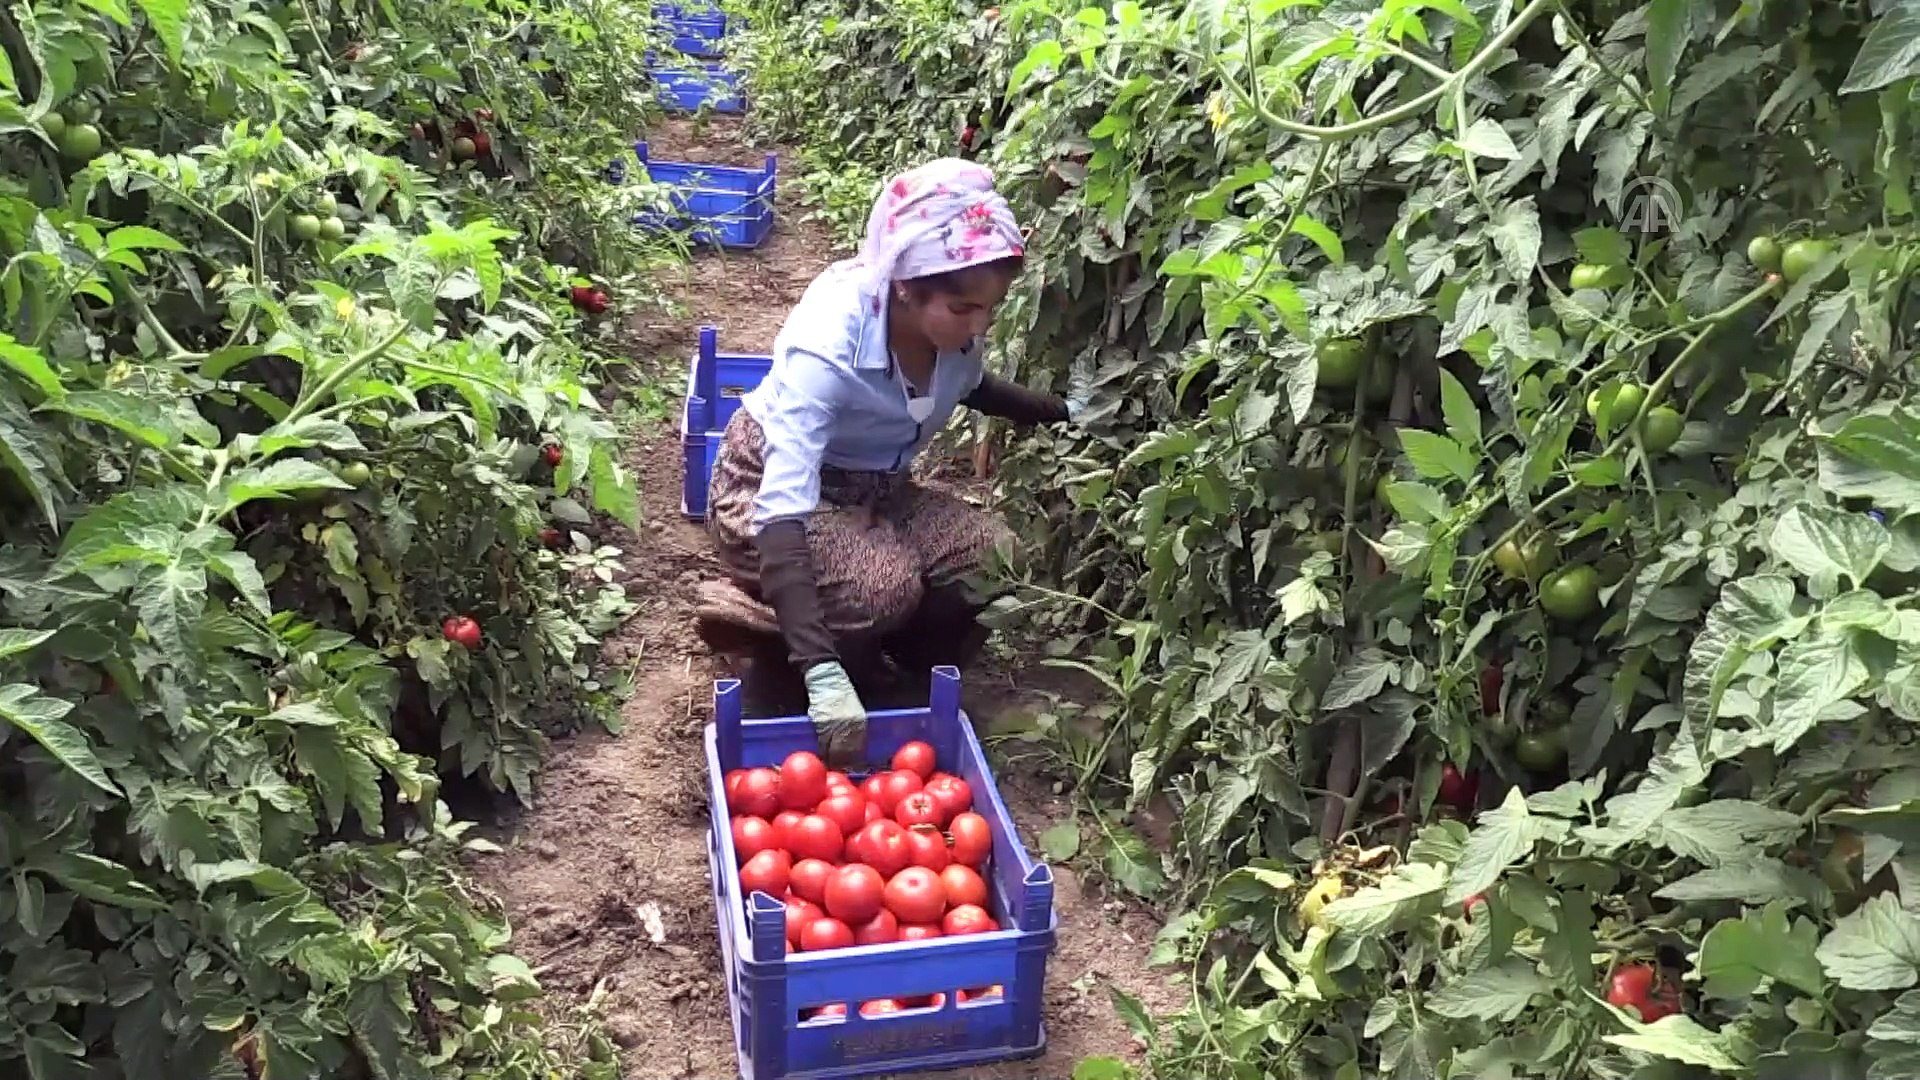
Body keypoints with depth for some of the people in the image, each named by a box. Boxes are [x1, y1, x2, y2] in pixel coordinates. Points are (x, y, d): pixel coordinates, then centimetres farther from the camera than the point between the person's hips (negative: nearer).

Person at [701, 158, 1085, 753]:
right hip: (768, 492, -6)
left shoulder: (950, 321, -16)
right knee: (885, 584, -34)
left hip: (874, 489, 6)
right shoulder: (826, 345, -36)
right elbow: (784, 513, -43)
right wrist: (822, 672, -51)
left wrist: (1061, 411, 5)